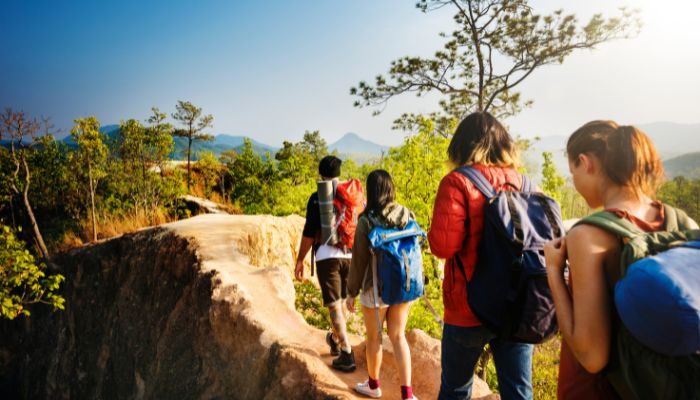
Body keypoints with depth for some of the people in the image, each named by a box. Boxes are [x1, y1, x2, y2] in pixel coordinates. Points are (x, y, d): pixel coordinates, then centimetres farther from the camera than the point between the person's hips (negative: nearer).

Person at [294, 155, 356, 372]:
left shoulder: (317, 198, -5)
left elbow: (309, 233, -7)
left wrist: (300, 260, 2)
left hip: (327, 256, -4)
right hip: (350, 255, 5)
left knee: (334, 306, -1)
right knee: (341, 301, 21)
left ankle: (347, 354, -4)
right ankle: (335, 339, 40)